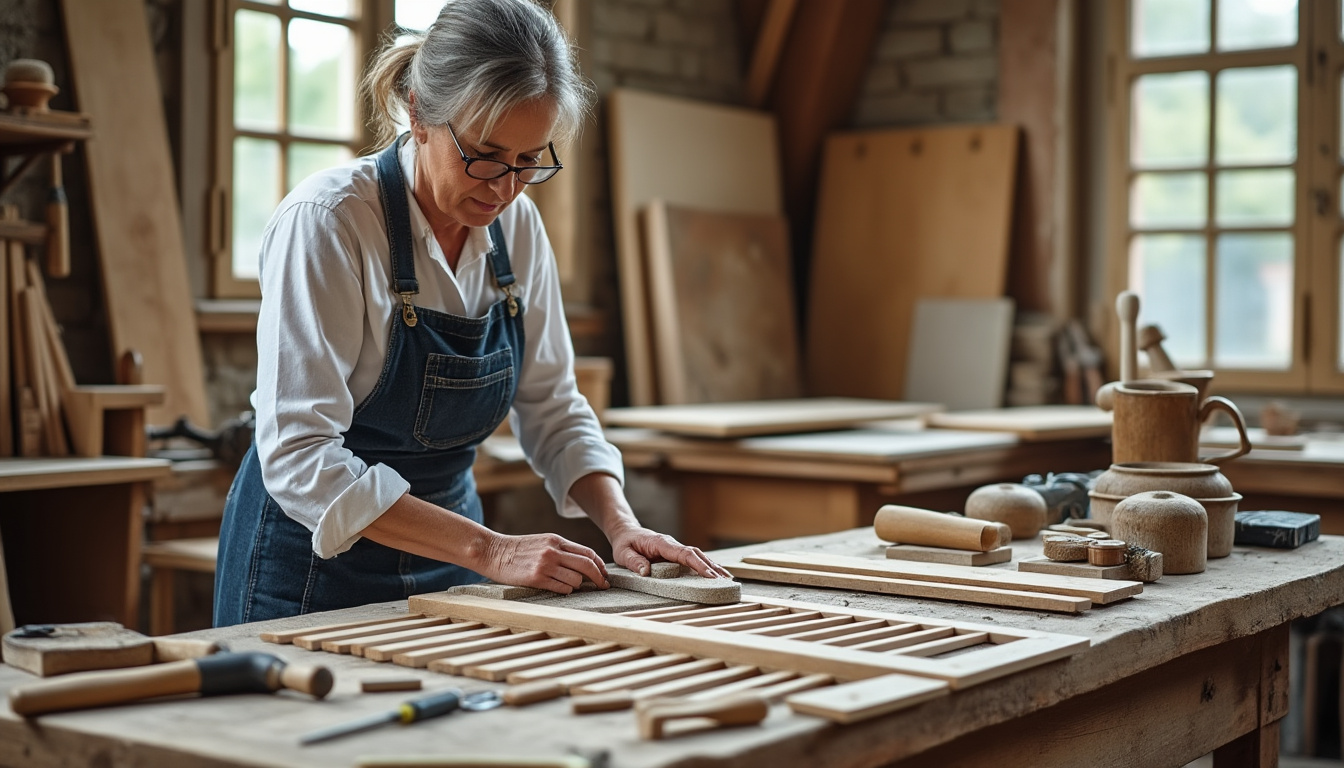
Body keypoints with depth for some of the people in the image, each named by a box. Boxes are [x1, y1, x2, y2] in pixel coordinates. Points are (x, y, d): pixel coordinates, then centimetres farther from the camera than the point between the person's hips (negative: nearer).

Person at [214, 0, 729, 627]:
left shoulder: (517, 226, -4)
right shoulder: (325, 222, -23)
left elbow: (552, 408, 4)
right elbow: (300, 458, -27)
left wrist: (621, 524, -13)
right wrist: (490, 551, -32)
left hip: (448, 560, 6)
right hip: (317, 565, -5)